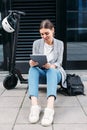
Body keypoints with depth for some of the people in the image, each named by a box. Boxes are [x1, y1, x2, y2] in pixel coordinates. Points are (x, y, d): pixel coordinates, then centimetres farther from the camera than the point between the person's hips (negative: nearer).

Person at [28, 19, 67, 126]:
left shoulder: (60, 44, 4)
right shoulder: (37, 43, 5)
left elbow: (59, 63, -5)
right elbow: (34, 62, 0)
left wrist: (50, 66, -29)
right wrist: (32, 63, -27)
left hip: (55, 72, -1)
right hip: (41, 72, 1)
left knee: (51, 71, -38)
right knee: (32, 69, -34)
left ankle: (50, 108, -59)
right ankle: (34, 105, -51)